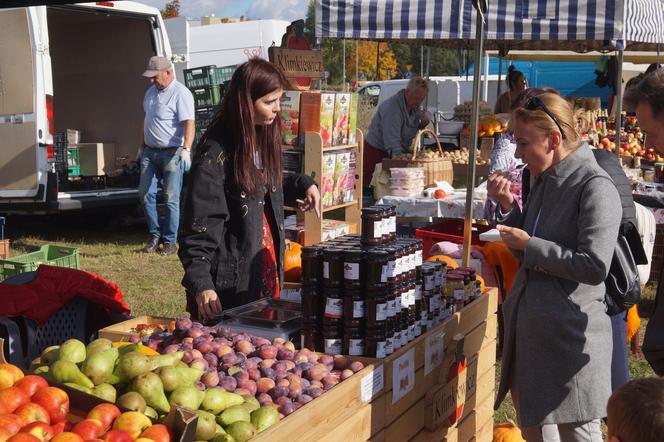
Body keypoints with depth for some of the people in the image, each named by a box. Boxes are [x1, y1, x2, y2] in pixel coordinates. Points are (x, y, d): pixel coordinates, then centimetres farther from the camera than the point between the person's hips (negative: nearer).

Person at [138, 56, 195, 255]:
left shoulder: (181, 93, -14)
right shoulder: (151, 92, 13)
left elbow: (189, 124, -24)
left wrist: (186, 150, -36)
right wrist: (142, 147, 25)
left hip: (172, 153, -8)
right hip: (150, 151, 8)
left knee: (171, 199, -3)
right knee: (145, 193, 7)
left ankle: (170, 241, 7)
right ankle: (155, 233, 22)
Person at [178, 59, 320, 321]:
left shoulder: (263, 139, 8)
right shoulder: (216, 154, -18)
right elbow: (198, 227, -20)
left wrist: (302, 184, 8)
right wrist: (201, 285, -28)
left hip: (267, 270, 8)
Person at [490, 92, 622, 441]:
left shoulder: (595, 187, -16)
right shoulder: (544, 180, 9)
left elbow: (595, 267, -23)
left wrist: (529, 245, -18)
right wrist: (508, 206, 0)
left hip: (569, 332, -8)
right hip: (529, 326, 8)